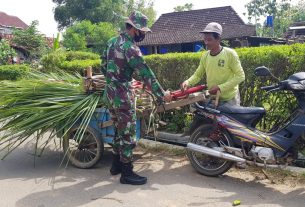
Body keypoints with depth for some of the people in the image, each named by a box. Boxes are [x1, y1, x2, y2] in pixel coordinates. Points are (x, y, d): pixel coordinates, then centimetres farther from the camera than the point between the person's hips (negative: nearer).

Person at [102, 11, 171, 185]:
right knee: (128, 134, -2)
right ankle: (127, 173, 6)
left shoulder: (112, 42, 11)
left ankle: (116, 165, 30)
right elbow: (146, 74, -19)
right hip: (123, 96, -9)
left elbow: (104, 68, 17)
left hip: (110, 93, 9)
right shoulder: (130, 47, -17)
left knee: (120, 130, 19)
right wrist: (162, 94, -14)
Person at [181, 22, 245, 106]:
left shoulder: (230, 53, -15)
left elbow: (240, 76, -15)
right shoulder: (205, 56, -1)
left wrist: (220, 87, -23)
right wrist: (187, 82, -16)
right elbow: (197, 75, 6)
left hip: (230, 99, -4)